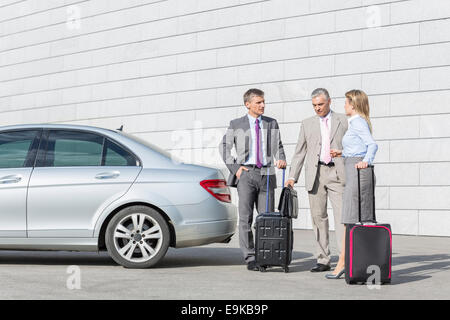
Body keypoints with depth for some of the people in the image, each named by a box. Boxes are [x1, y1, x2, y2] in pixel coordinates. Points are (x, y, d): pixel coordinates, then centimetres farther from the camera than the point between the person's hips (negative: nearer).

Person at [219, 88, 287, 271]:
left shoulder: (272, 124, 14)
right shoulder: (236, 124, 6)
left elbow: (278, 146, 17)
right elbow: (224, 147, 10)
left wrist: (281, 159, -5)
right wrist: (234, 167, -1)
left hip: (266, 174, 2)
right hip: (246, 174, -2)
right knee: (245, 217, -6)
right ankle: (250, 259, -2)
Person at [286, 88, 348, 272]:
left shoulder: (343, 121, 10)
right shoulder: (307, 124, 15)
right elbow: (300, 152, 14)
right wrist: (292, 177, 5)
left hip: (337, 172, -2)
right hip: (315, 173, 2)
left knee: (342, 215, -11)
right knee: (318, 216, 2)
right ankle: (323, 261, 8)